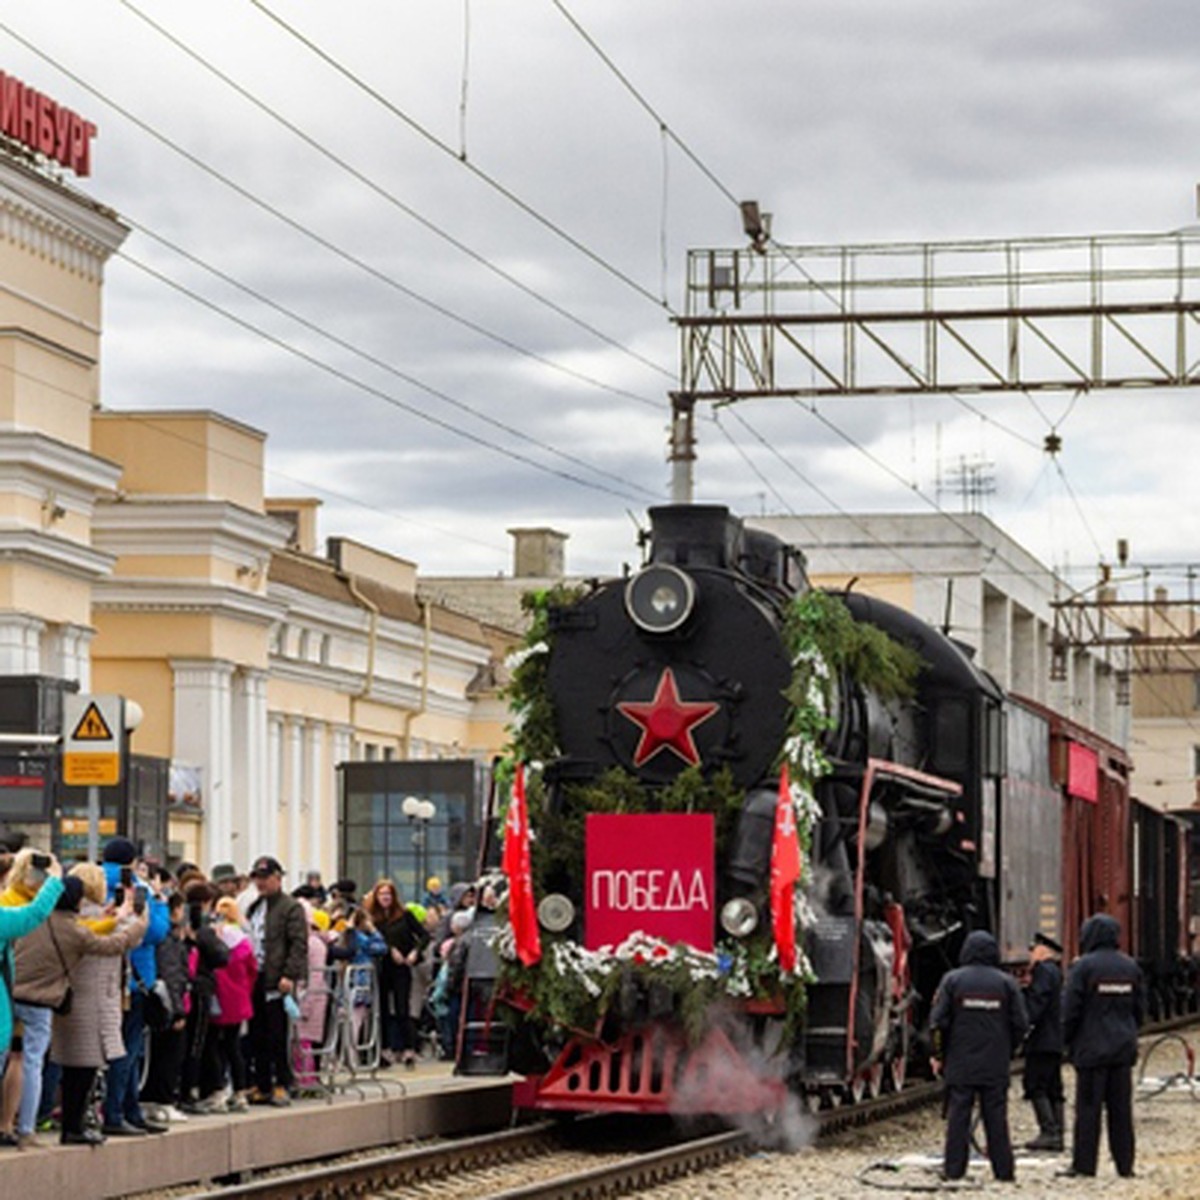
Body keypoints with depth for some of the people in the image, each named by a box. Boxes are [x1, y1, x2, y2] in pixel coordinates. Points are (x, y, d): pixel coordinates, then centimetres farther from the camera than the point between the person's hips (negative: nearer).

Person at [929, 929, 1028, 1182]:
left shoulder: (952, 980, -3)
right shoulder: (1006, 983, 1)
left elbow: (938, 1021, -5)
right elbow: (1020, 1024, 1)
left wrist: (939, 1055, 6)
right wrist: (1007, 1051, 15)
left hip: (960, 1062, -1)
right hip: (996, 1066, 1)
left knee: (958, 1116, 2)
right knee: (996, 1116, 5)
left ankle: (954, 1169, 1)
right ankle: (1003, 1169, 6)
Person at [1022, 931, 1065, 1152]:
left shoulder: (1043, 970, -9)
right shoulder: (1056, 972, 20)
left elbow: (1036, 1002, -19)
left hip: (1042, 1040, -10)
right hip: (1055, 1041, 10)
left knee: (1036, 1086, -9)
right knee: (1053, 1089, 9)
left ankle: (1048, 1131, -15)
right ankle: (1056, 1135, 8)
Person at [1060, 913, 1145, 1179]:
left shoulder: (1083, 966, -10)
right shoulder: (1131, 967, 8)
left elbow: (1071, 1010, -10)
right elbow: (1140, 1009, 12)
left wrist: (1068, 1041, 1)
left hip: (1092, 1049, -5)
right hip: (1123, 1048, 5)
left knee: (1088, 1108, -2)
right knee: (1121, 1108, 8)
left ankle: (1084, 1164, -2)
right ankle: (1124, 1164, 10)